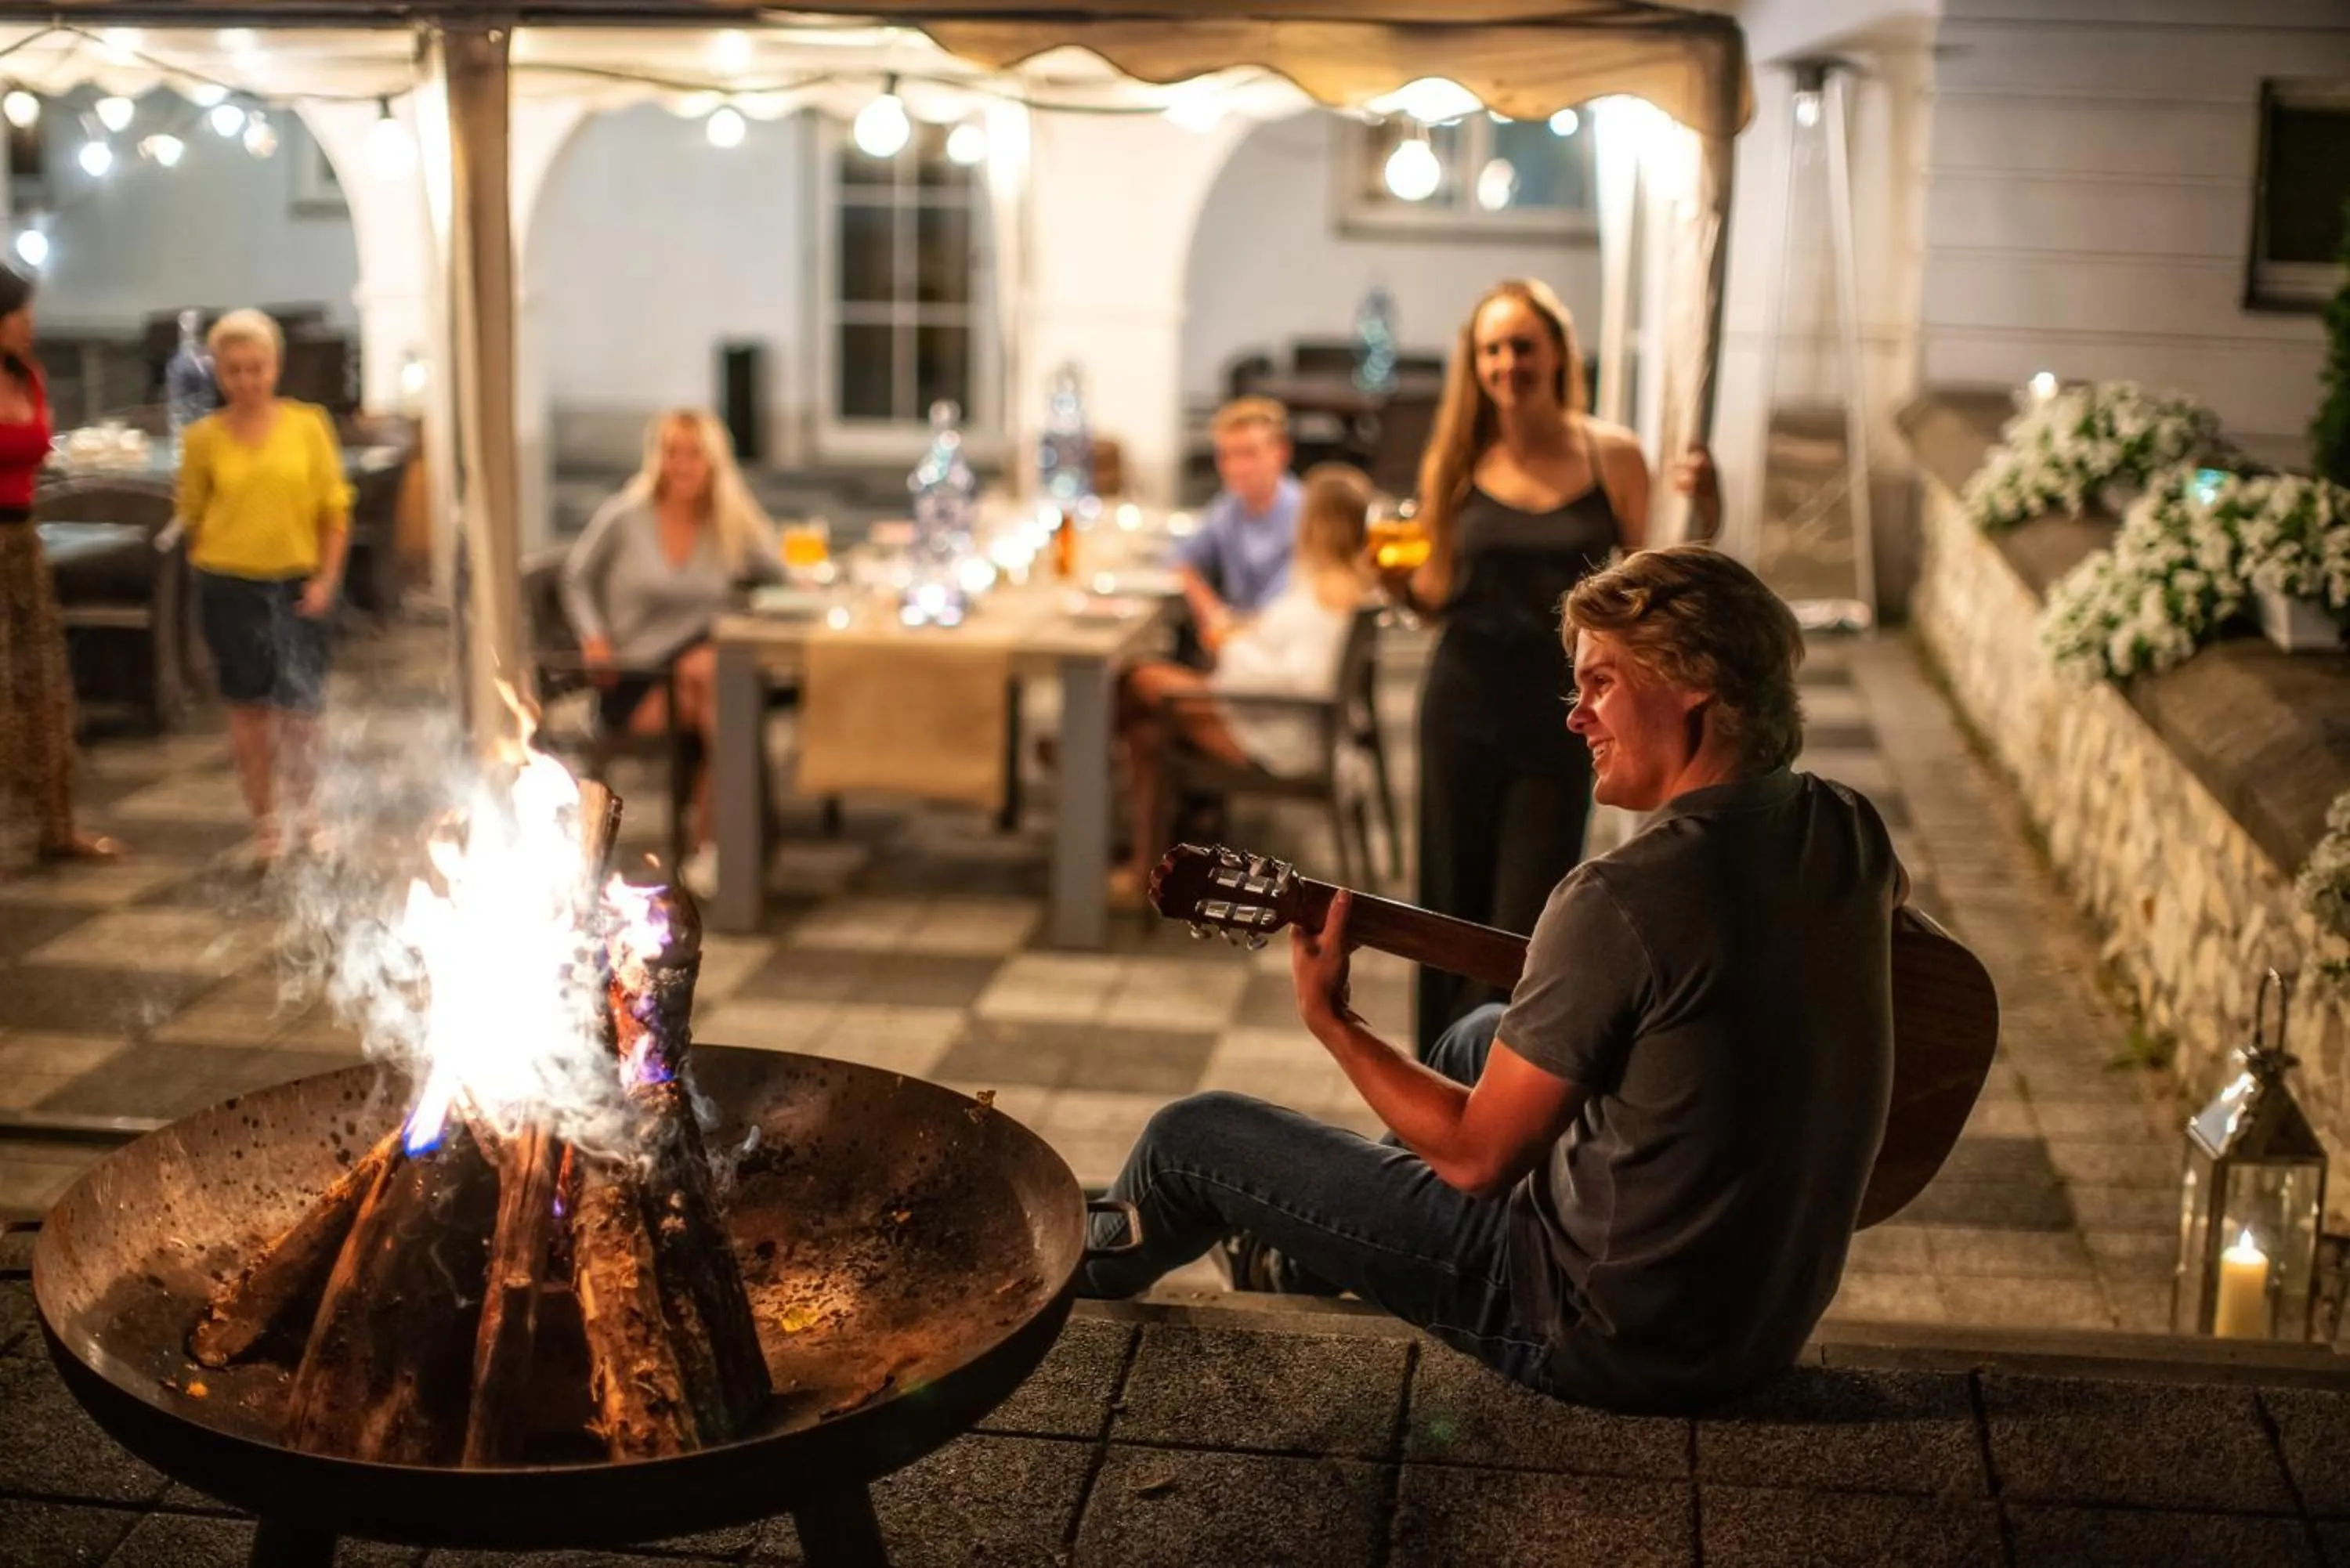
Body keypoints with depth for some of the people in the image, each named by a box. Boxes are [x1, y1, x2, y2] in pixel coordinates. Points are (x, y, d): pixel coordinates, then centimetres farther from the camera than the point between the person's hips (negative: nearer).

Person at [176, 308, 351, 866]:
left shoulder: (308, 425, -2)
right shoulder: (203, 438, -1)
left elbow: (335, 510, 0)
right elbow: (193, 516, 6)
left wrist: (326, 579, -6)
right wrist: (215, 569, -2)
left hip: (298, 584, 0)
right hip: (230, 586, 0)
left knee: (301, 706, 1)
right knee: (249, 706, 8)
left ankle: (303, 814, 22)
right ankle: (265, 824, 19)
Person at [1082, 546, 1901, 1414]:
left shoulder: (1622, 898, -29)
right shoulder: (1846, 827, -5)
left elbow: (1479, 1156, -21)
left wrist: (1328, 1021, -8)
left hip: (1617, 1333, -8)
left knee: (1192, 1137, 6)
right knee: (1481, 1035, 32)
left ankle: (1086, 1280, 42)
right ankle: (1305, 1261, 53)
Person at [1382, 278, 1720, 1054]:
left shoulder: (1612, 457, -2)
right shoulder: (1455, 463, 1)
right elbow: (1438, 597, 6)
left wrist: (1703, 526, -12)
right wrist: (1398, 579, -14)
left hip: (1558, 716, -1)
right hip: (1464, 706, 2)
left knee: (1525, 928, -1)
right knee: (1454, 910, 10)